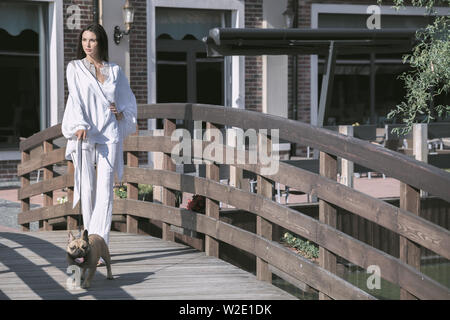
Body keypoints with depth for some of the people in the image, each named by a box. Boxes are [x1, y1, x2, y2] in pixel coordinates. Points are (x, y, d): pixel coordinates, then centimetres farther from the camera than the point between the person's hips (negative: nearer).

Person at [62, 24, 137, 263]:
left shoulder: (115, 70, 13)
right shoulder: (75, 68, 7)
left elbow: (128, 99, 24)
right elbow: (75, 99, -6)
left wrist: (121, 112, 2)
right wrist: (80, 126, -21)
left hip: (109, 135, 1)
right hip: (84, 135, -1)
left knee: (105, 189, -10)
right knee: (87, 189, 0)